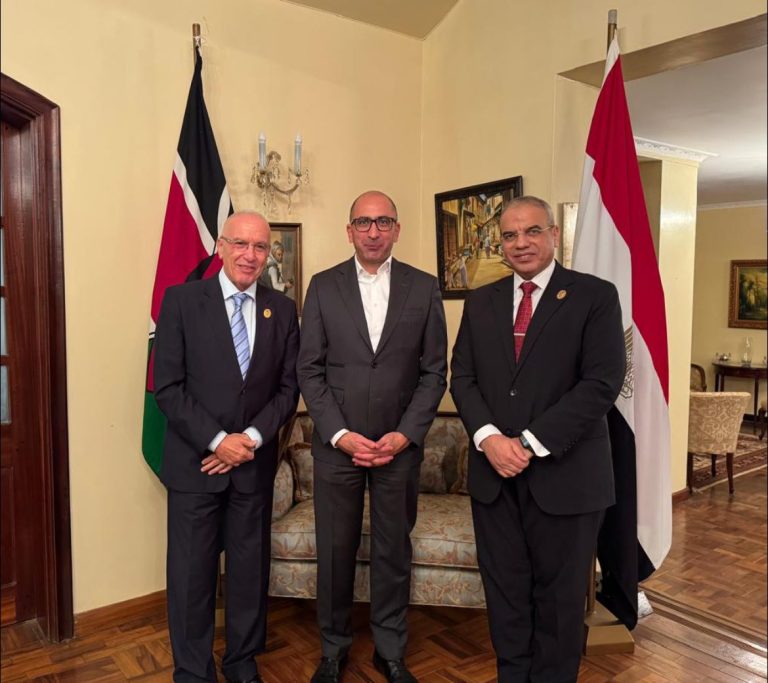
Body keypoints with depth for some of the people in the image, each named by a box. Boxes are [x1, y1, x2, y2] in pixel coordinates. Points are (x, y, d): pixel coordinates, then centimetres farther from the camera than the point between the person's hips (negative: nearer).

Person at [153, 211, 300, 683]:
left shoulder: (283, 310, 5)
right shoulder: (181, 300, -3)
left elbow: (288, 388, 4)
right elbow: (168, 387, -8)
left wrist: (251, 438, -10)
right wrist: (217, 441, -14)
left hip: (255, 463, 3)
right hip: (195, 461, -2)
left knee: (251, 569, 12)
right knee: (192, 573, 7)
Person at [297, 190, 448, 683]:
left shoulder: (424, 287, 2)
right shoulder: (323, 287, 2)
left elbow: (434, 371, 1)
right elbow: (310, 370, 0)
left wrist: (405, 434, -8)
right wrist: (340, 434, -9)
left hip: (400, 444, 0)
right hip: (337, 444, 0)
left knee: (394, 551, 11)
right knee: (335, 551, 10)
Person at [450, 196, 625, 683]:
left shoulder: (595, 296, -3)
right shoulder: (481, 302, 10)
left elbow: (603, 383, -12)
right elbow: (463, 377, 6)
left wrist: (531, 443, -16)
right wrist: (489, 437, -11)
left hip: (565, 473, -3)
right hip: (494, 471, 4)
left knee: (559, 594, 12)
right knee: (504, 589, 14)